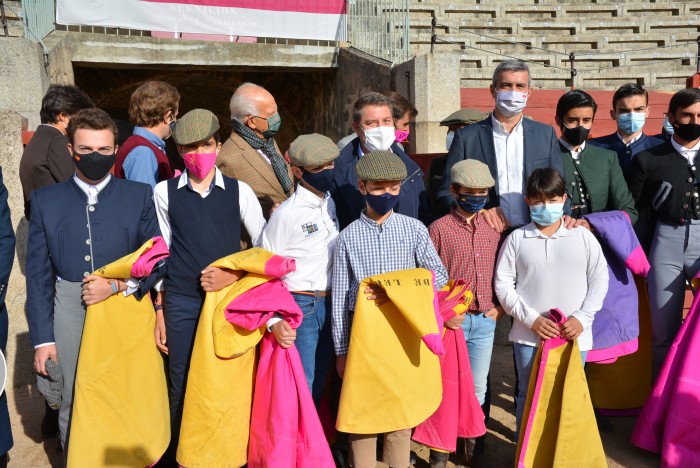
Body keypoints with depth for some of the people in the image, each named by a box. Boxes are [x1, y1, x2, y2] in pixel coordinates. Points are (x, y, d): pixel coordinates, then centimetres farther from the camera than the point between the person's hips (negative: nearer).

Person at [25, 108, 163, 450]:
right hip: (70, 316, 1)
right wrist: (42, 337, 0)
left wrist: (118, 285, -14)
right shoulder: (45, 200, 4)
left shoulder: (139, 196, 2)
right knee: (73, 408, 10)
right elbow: (38, 274, 4)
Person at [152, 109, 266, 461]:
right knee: (182, 386, 9)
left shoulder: (239, 191, 2)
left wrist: (234, 273, -10)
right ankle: (181, 455, 28)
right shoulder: (165, 192, 4)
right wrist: (159, 310, 5)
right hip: (181, 302, 1)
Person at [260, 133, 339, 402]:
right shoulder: (286, 213, -13)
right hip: (300, 307, -6)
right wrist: (275, 318, -12)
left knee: (320, 384, 15)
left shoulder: (330, 204, 7)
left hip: (329, 306, 6)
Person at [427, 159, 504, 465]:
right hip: (452, 321, -3)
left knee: (478, 387, 13)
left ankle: (472, 442, 28)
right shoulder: (439, 228, -7)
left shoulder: (493, 229, 6)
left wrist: (501, 308, 2)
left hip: (485, 322, 4)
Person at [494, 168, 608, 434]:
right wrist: (532, 319, -10)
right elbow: (503, 284, -2)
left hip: (575, 336, 1)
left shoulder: (583, 236, 4)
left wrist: (582, 318, -8)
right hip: (528, 336, 0)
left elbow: (599, 279, 4)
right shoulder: (517, 239, 1)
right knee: (528, 397, 11)